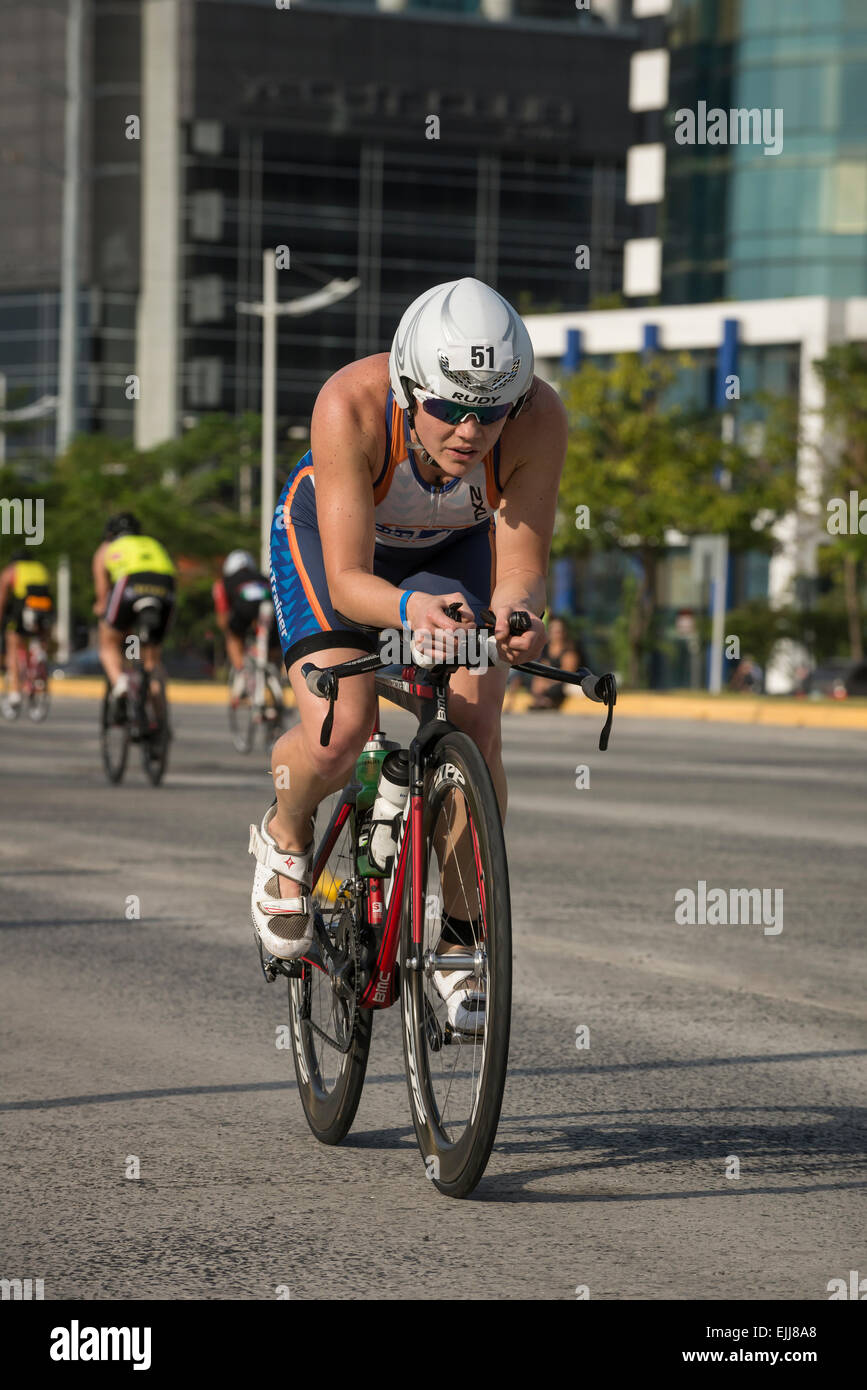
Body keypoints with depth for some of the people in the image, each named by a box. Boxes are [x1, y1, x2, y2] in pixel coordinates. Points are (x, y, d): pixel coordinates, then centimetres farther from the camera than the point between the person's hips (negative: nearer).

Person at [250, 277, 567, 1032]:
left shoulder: (539, 418, -35)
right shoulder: (351, 405, -40)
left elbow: (521, 570, -32)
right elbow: (346, 580, -40)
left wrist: (517, 615, -55)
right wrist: (409, 608, -61)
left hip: (455, 546, 2)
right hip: (331, 533, -2)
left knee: (475, 726, -17)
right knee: (341, 730, -22)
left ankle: (458, 934, 2)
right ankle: (285, 837, 13)